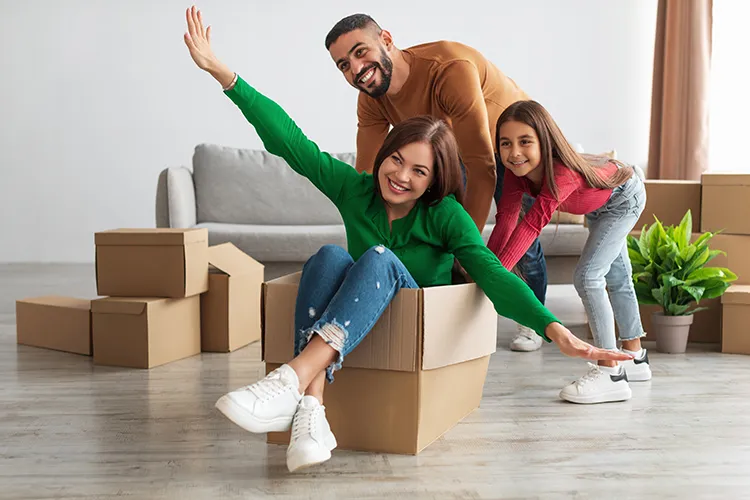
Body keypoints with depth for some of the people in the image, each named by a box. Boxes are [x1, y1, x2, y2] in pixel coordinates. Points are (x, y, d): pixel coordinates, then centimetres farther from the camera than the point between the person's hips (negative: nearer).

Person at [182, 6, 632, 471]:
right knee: (330, 255, -29)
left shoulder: (444, 214, -8)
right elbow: (289, 141, -6)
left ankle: (292, 379, -49)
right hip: (343, 331, 3)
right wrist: (223, 73, -11)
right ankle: (311, 411, -46)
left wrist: (553, 327, -37)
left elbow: (491, 271, -21)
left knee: (381, 257, -31)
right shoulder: (356, 189, -1)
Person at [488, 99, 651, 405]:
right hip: (597, 206, 9)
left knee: (587, 276, -22)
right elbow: (506, 219, -29)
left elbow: (532, 223, -54)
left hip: (623, 198, -8)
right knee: (617, 279, 21)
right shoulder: (516, 171, -25)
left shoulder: (563, 172, -45)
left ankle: (610, 373, -16)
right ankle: (635, 358, 40)